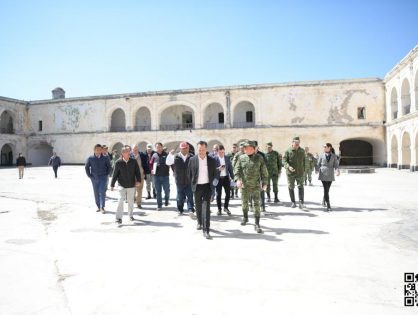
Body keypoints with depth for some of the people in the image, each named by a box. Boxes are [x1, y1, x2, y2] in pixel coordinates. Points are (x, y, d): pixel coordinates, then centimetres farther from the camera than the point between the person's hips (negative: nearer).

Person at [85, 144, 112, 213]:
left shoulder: (105, 158, -3)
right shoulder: (90, 158, -1)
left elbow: (109, 167, 5)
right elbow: (86, 167, 8)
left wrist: (107, 175, 0)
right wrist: (89, 175, 4)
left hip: (103, 178, -2)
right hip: (94, 178, 2)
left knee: (102, 192, -6)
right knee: (96, 193, 9)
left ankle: (102, 207, -1)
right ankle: (98, 206, 20)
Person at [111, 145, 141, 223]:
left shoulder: (133, 161, -3)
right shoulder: (118, 162, -6)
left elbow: (137, 172, 2)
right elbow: (115, 174, -1)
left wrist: (138, 180, -11)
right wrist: (112, 185, 1)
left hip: (131, 185, 2)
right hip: (122, 185, -2)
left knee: (131, 201, 12)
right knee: (121, 199, -13)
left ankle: (131, 215, 31)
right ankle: (119, 218, -6)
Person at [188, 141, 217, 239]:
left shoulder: (212, 160, -3)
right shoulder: (192, 160, -3)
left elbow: (214, 174, 8)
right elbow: (189, 173, 7)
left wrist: (211, 183, 3)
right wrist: (193, 184, 5)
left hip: (207, 186, -1)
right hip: (197, 187, 2)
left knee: (206, 207, -10)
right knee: (198, 206, 15)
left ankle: (206, 230, -10)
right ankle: (199, 222, 39)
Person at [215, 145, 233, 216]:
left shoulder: (227, 158, 6)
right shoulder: (214, 159, -7)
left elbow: (230, 168, 10)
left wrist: (232, 177, 7)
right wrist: (218, 169, -26)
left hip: (226, 177, 3)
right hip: (218, 178, -3)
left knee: (228, 193, 2)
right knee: (218, 194, 3)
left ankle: (226, 207, 21)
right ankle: (219, 209, 18)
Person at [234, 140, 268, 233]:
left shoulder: (259, 158, -1)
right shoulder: (241, 158, 3)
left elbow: (264, 171, 3)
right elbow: (237, 169, 0)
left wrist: (264, 183, 0)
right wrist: (238, 179, -16)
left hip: (255, 185, -2)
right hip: (244, 185, 2)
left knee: (256, 204, -6)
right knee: (244, 203, 15)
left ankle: (257, 224, 0)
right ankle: (245, 217, 40)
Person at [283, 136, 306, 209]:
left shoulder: (302, 151, 6)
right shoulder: (288, 151, -6)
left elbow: (303, 161, 14)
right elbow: (284, 160, -9)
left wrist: (304, 170, 13)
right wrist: (288, 167, -27)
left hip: (300, 173, 2)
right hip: (290, 173, -1)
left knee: (300, 187, -7)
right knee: (291, 188, 8)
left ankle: (301, 203, -7)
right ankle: (293, 202, 22)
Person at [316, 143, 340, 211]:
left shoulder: (334, 156, 6)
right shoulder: (321, 155, 5)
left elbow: (336, 165, 2)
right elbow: (318, 164, 4)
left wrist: (337, 171, -18)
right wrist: (316, 171, -14)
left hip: (330, 175, 1)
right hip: (323, 174, -1)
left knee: (327, 189, 9)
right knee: (326, 189, -9)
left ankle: (324, 200, 37)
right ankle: (328, 206, -8)